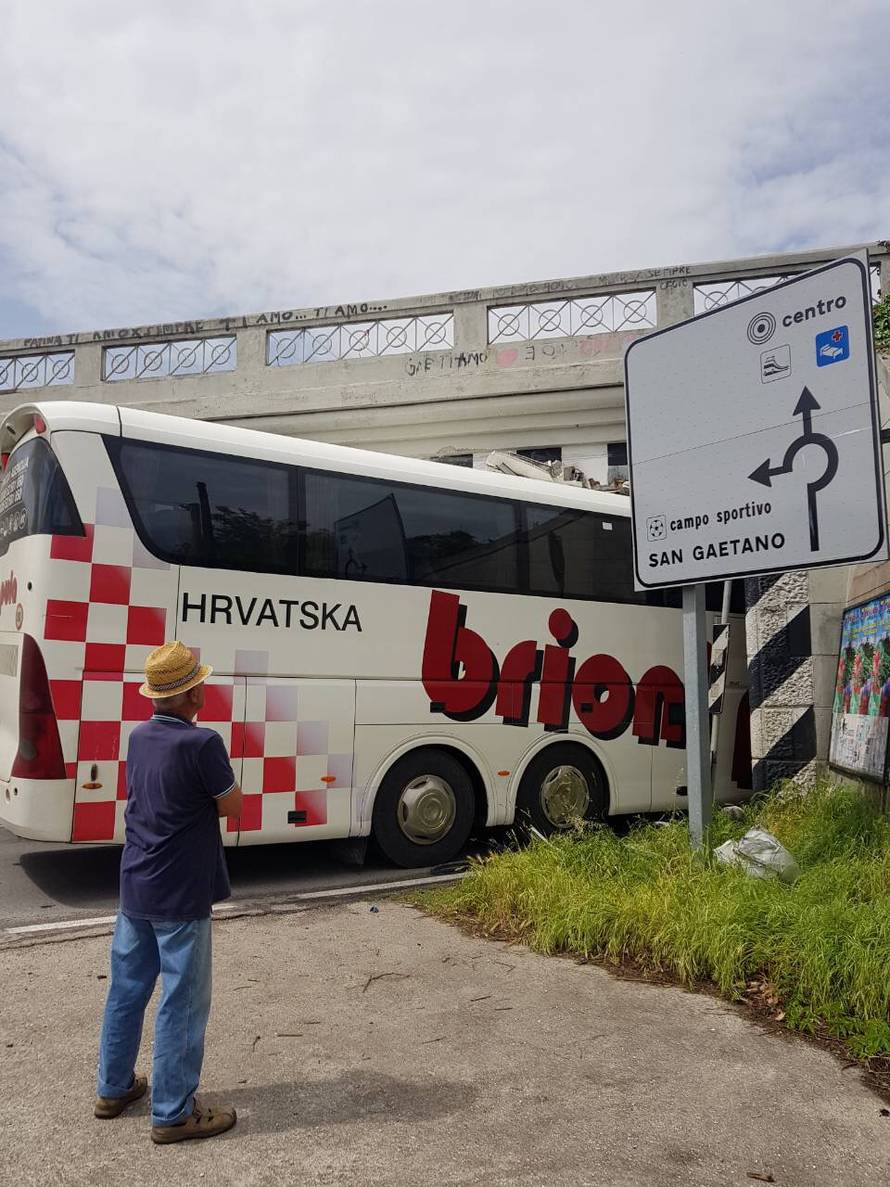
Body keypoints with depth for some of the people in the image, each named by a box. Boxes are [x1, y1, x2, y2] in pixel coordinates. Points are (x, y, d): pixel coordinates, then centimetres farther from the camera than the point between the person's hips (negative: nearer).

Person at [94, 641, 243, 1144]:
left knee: (127, 988, 20)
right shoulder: (202, 743, -23)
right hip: (181, 895, -8)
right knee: (182, 1004, 5)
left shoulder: (139, 737, 2)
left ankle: (114, 1088, 37)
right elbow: (232, 808, -12)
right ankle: (173, 1113, 16)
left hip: (135, 887, 8)